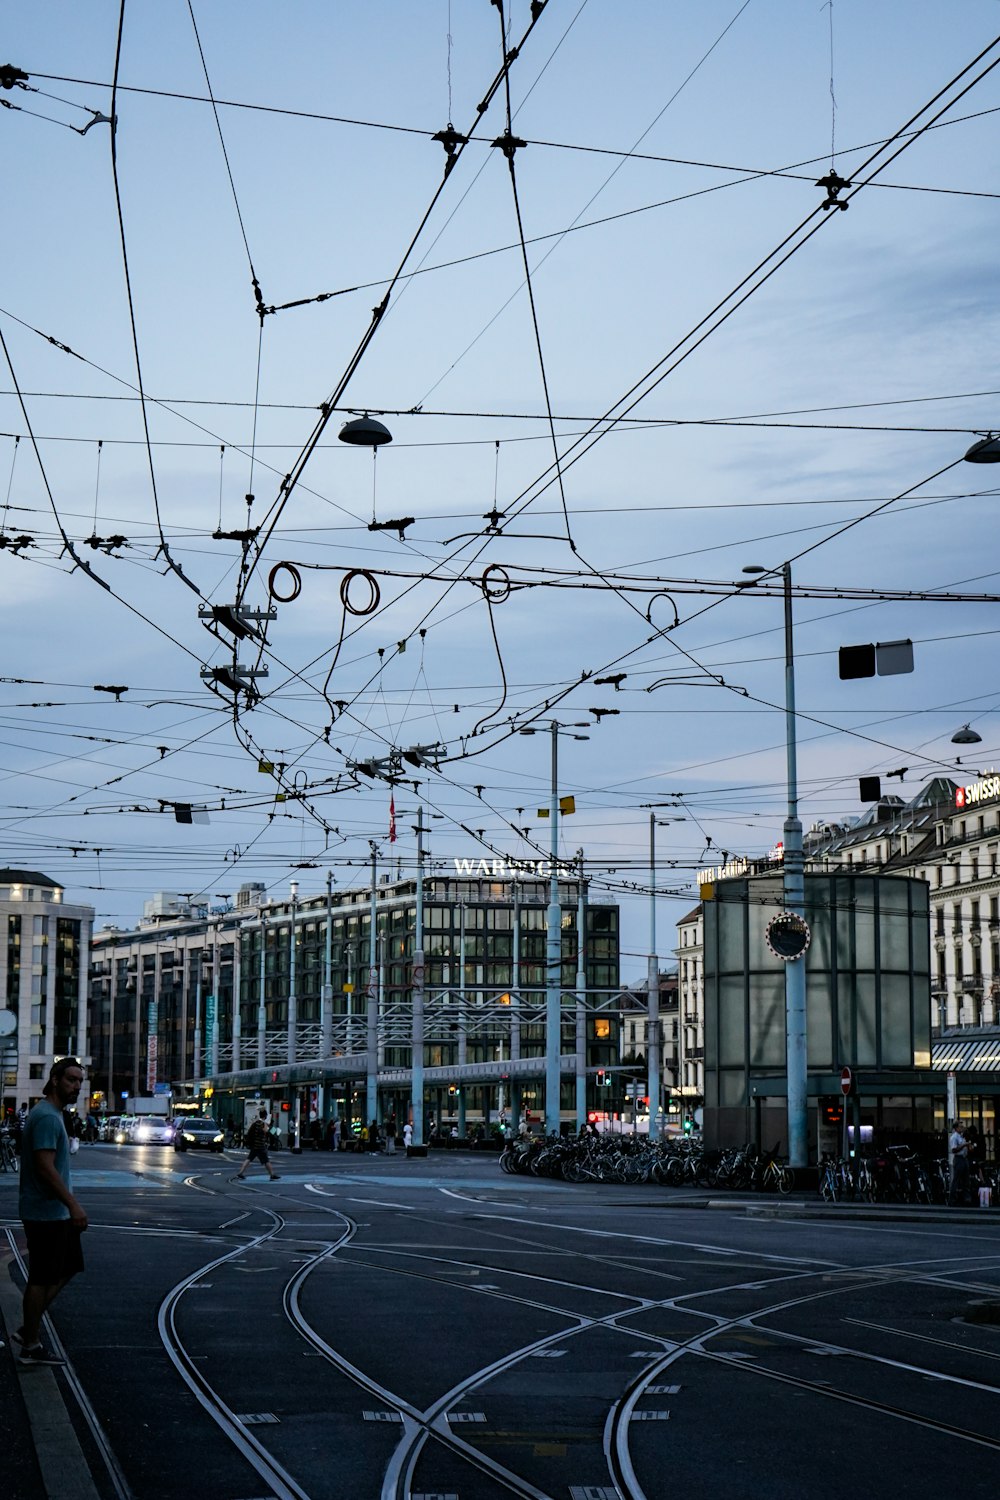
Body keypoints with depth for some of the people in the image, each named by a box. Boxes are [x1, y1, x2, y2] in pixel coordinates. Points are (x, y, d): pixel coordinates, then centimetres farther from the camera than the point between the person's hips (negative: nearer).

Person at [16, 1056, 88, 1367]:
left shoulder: (53, 1115, 15)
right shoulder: (46, 1117, -18)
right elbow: (45, 1169, -25)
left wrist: (70, 1204, 23)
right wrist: (73, 1205, -24)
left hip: (56, 1212, 10)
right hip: (45, 1212, -10)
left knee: (68, 1268, 15)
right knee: (42, 1278, -3)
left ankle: (28, 1330, 20)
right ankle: (30, 1347, 6)